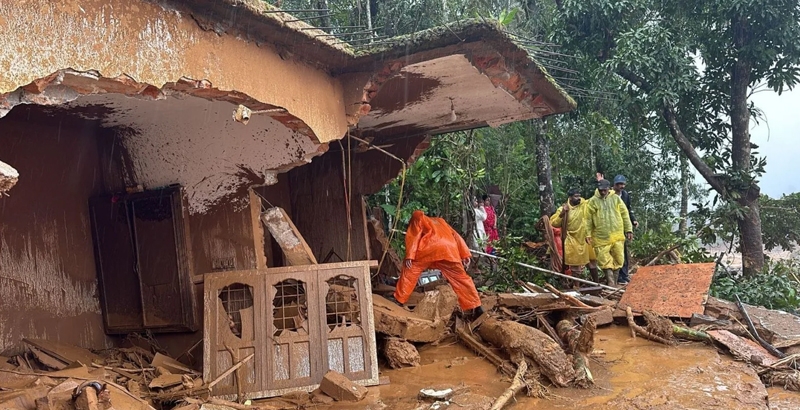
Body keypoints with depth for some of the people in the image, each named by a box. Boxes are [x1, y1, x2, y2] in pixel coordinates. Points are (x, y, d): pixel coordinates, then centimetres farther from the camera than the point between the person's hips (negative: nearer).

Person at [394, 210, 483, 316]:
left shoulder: (417, 216, 28)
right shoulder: (439, 221, 41)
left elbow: (413, 235, 10)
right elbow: (455, 236, 29)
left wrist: (409, 256, 1)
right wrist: (465, 255, 21)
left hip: (430, 248, -4)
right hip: (449, 249, 4)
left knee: (410, 270, 15)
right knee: (461, 278, 14)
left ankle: (399, 300, 16)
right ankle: (476, 308, 12)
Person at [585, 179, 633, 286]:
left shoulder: (616, 198, 6)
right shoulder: (592, 201, 1)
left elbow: (625, 215, 9)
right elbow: (588, 219, 2)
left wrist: (629, 229, 5)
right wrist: (588, 234, -3)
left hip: (617, 235, 2)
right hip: (601, 237, -2)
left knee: (617, 259, 7)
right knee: (605, 261, -5)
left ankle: (614, 283, 18)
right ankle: (611, 283, -3)